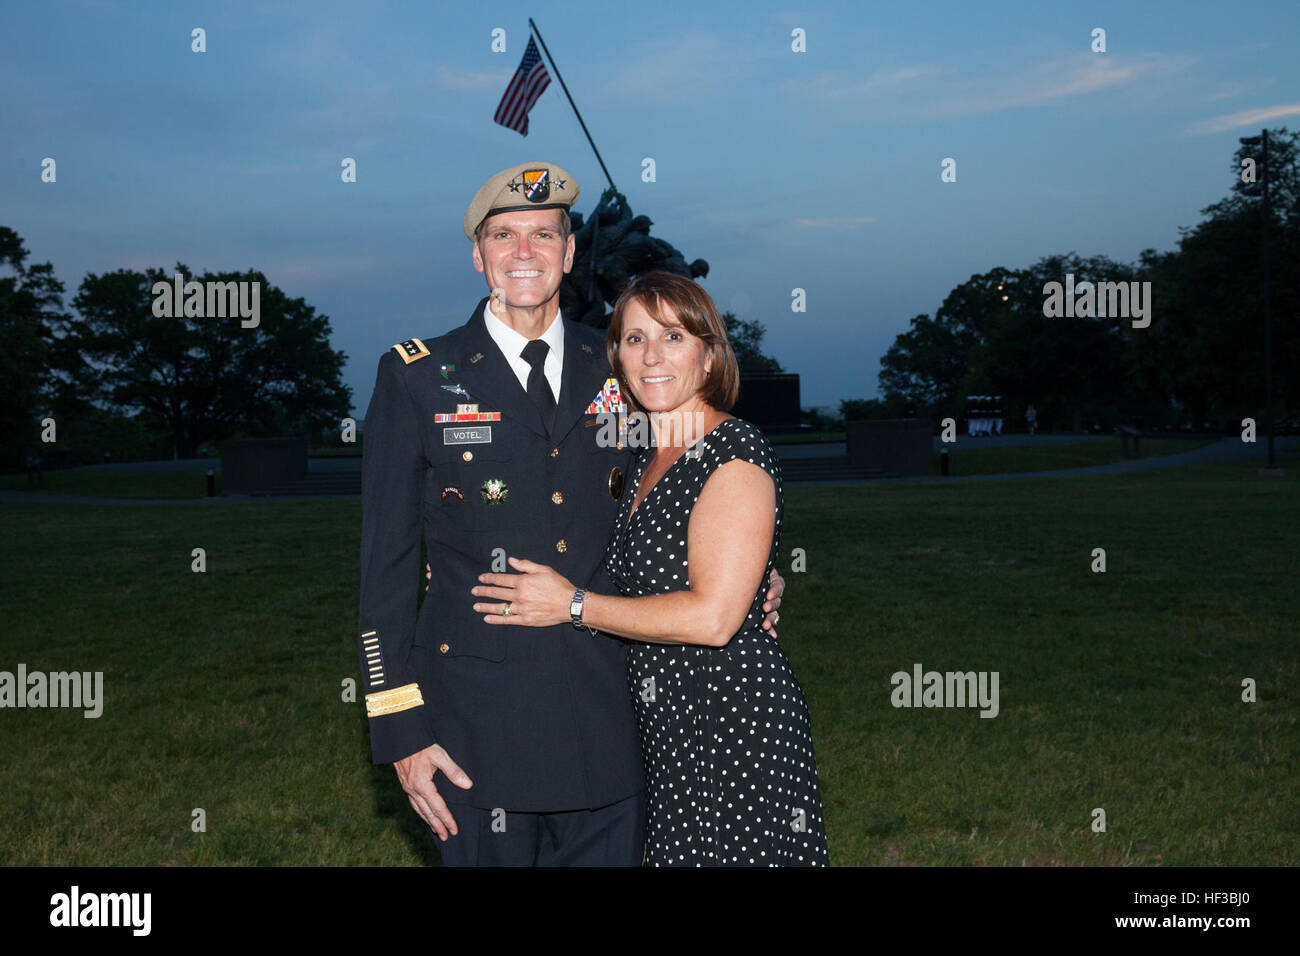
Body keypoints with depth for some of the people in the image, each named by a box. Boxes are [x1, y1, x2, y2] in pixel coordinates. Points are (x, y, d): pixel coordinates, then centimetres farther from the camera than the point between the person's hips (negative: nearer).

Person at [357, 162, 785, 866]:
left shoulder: (614, 370, 7)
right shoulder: (417, 377, -1)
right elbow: (386, 564, -2)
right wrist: (400, 728, -7)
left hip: (608, 708, 3)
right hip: (478, 718, -3)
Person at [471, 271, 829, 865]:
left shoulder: (736, 454, -15)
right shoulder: (649, 460, 13)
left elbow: (713, 615, -22)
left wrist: (574, 605, -14)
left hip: (736, 718, -8)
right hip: (668, 727, 8)